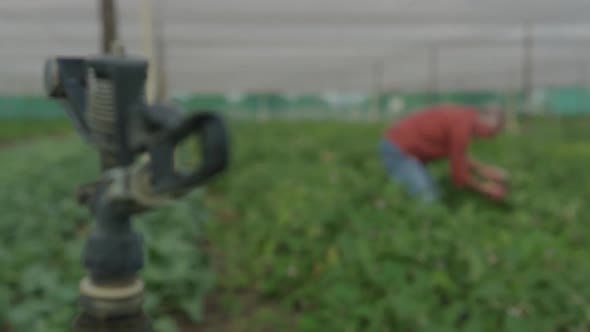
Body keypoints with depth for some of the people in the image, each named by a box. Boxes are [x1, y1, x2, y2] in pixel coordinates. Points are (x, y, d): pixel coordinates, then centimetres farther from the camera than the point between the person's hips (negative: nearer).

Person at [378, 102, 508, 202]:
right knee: (427, 200, -15)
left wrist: (484, 169, 14)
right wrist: (484, 188, -1)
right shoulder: (463, 125, -21)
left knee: (433, 196, 13)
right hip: (398, 150, -10)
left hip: (396, 145, 10)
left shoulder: (464, 116, 8)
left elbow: (458, 159, 21)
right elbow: (459, 176, -16)